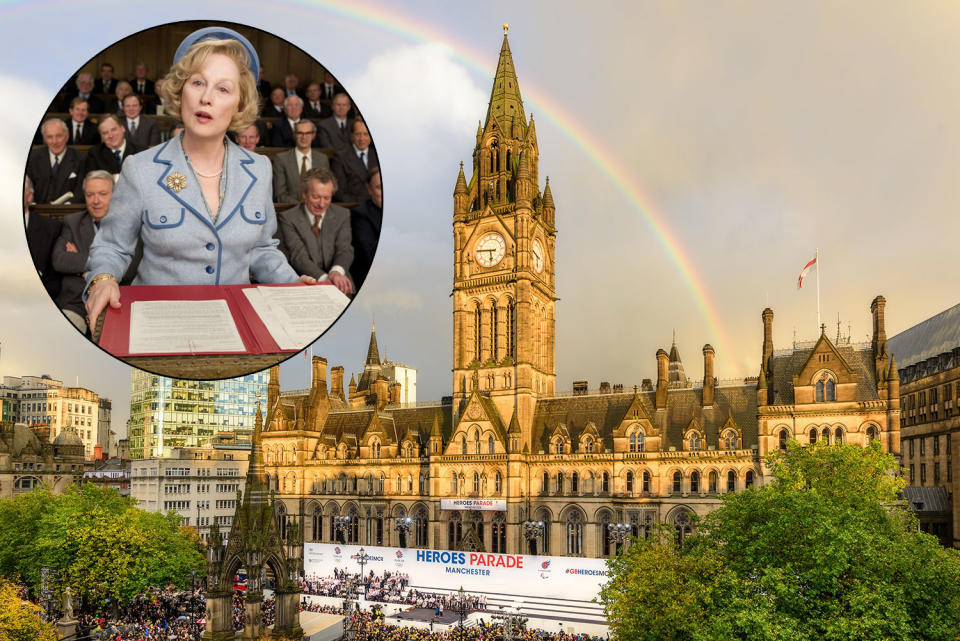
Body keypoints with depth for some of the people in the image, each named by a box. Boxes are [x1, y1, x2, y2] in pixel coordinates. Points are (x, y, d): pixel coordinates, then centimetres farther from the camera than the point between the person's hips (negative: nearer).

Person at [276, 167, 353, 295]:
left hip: (337, 282, 2)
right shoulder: (288, 218, 0)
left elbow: (345, 249, -2)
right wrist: (324, 278, -29)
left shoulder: (342, 215, 10)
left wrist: (337, 272, -26)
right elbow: (299, 256, -11)